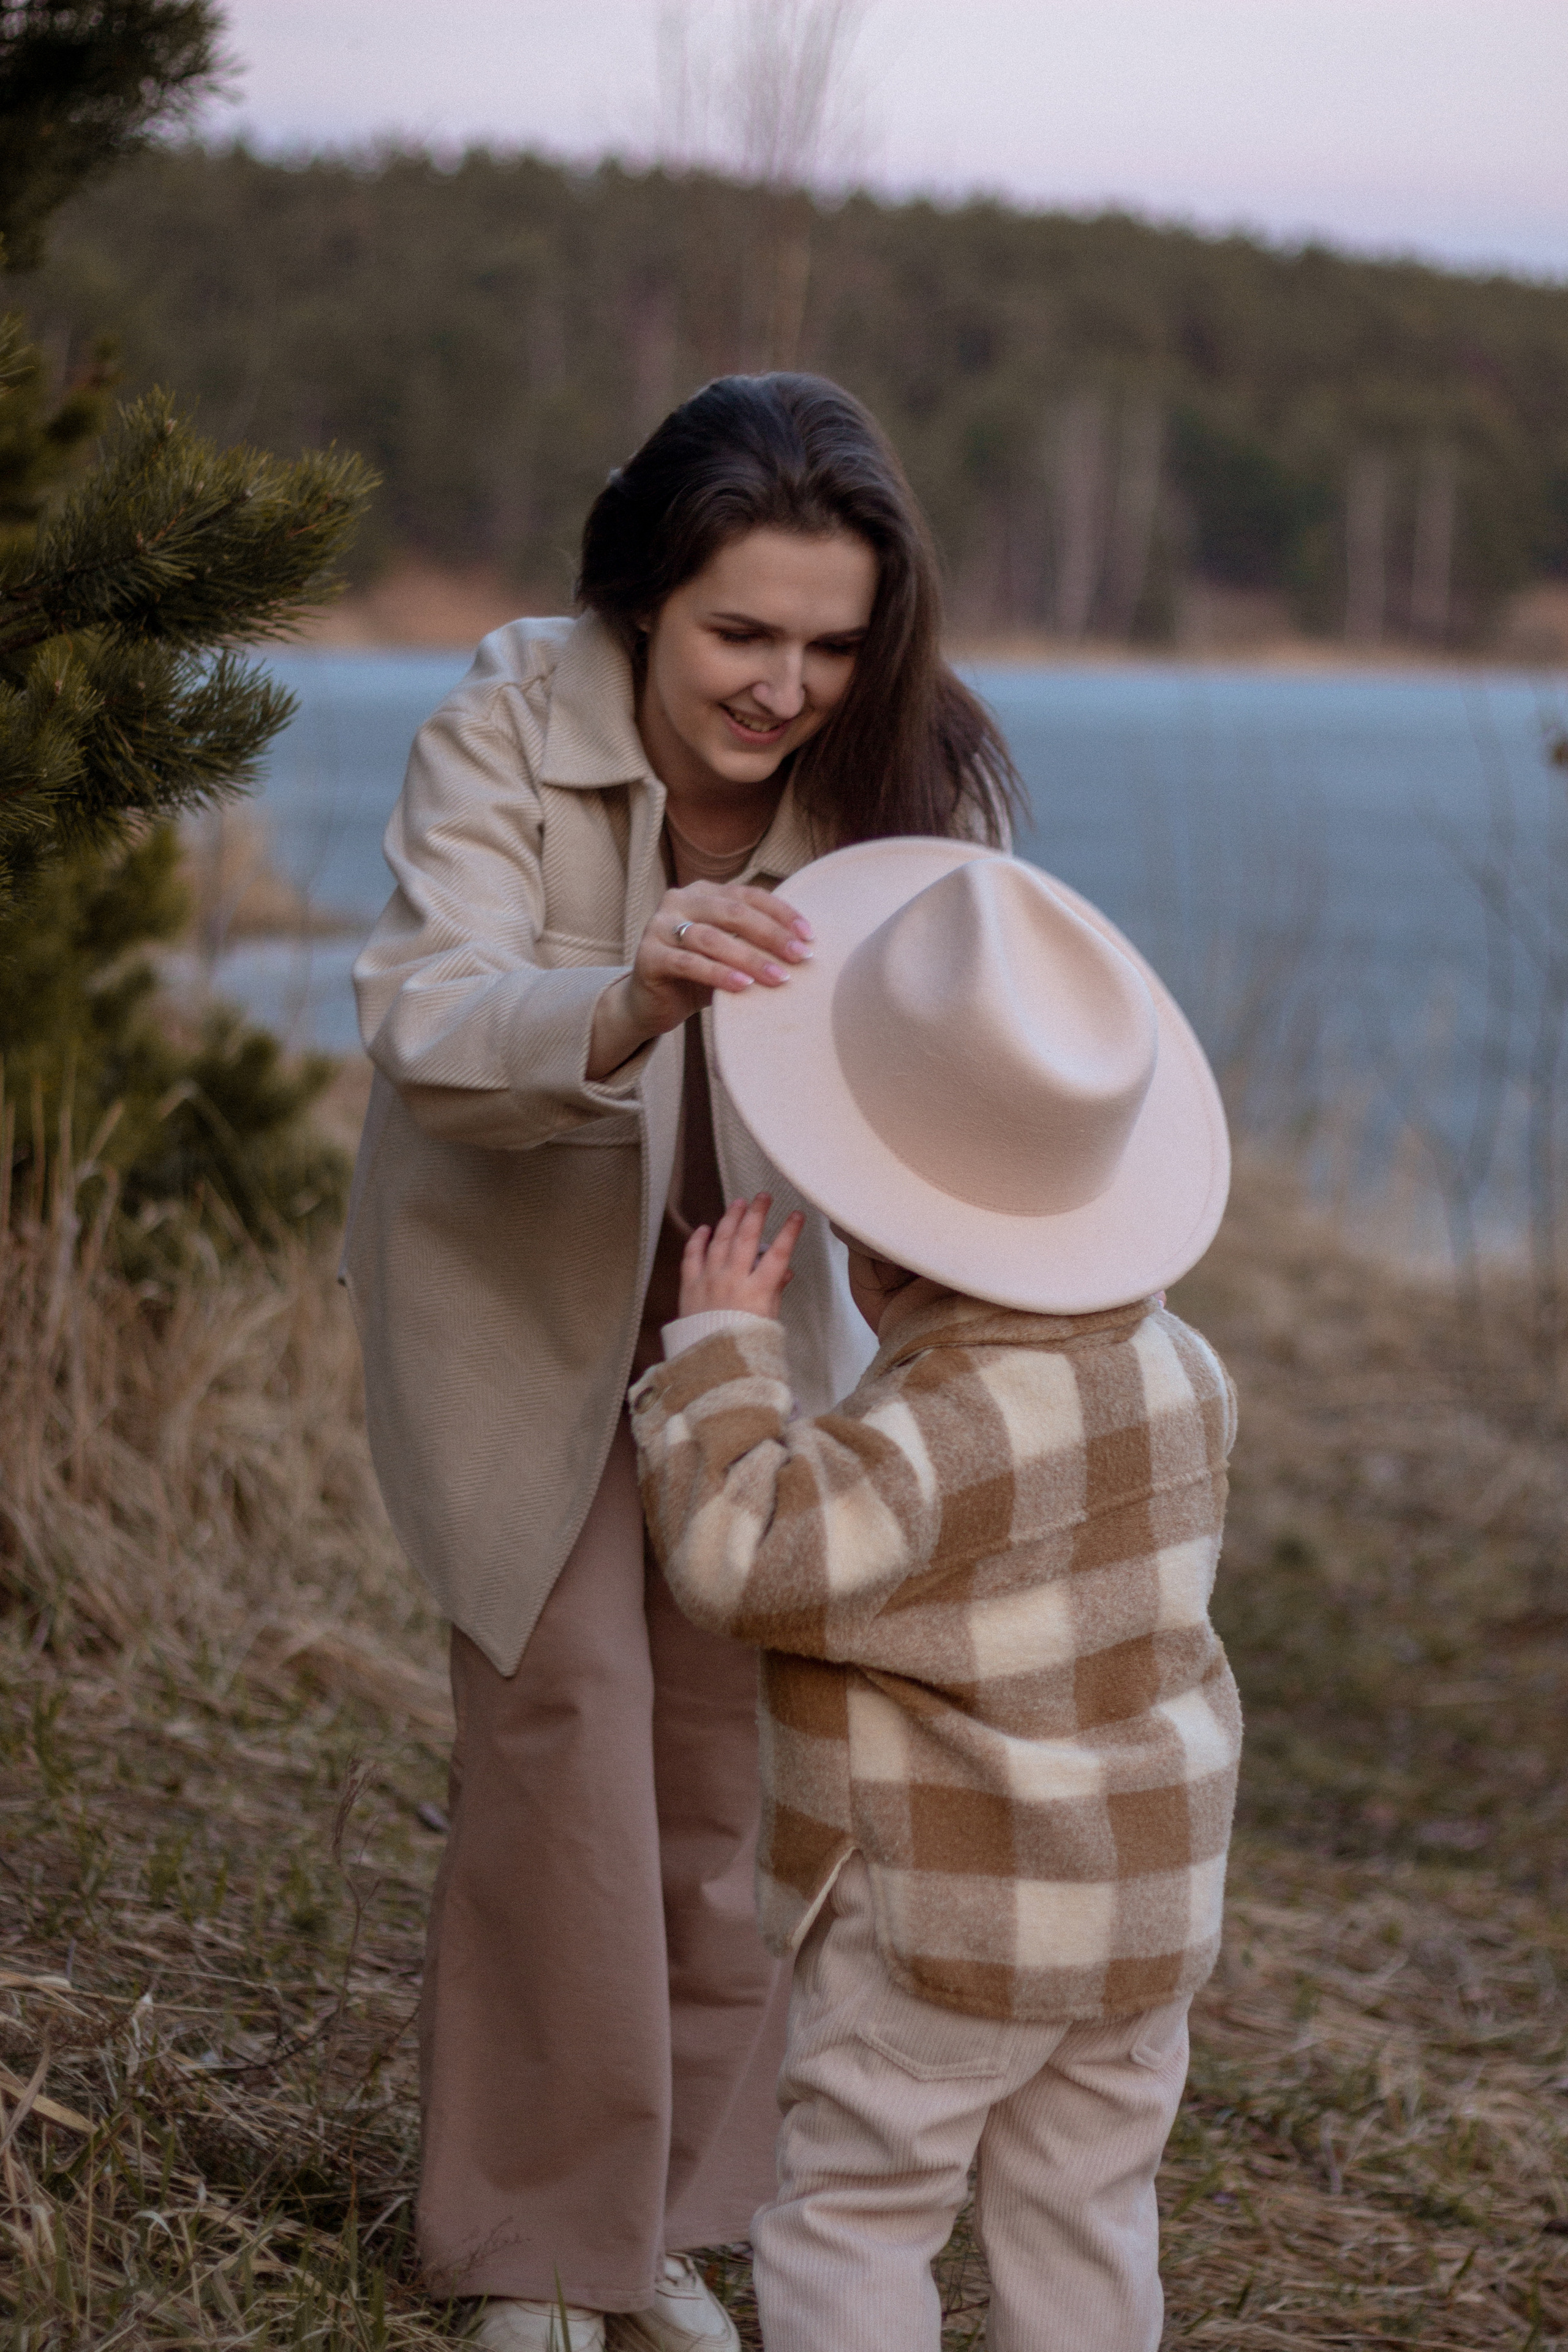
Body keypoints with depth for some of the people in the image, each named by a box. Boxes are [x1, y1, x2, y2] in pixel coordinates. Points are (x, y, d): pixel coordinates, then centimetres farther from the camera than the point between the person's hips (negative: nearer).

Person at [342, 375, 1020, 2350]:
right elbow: (427, 1030, -36)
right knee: (562, 1729, -6)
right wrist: (625, 1008, -57)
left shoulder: (907, 777, -18)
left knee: (738, 1739, 8)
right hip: (520, 1297, -3)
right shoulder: (511, 726, -25)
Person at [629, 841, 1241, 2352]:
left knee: (853, 2213, 3)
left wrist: (722, 1349, -17)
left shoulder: (945, 1422, -24)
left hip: (946, 1914, -7)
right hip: (1143, 1901, 8)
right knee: (1081, 2215, 14)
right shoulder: (1174, 1373, 1)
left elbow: (743, 1556, -29)